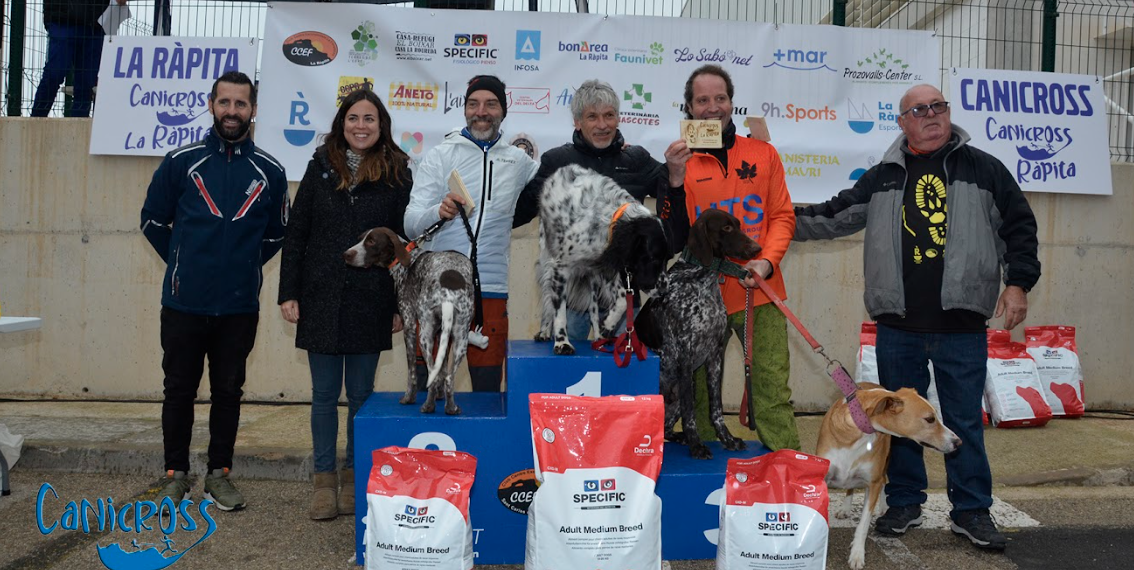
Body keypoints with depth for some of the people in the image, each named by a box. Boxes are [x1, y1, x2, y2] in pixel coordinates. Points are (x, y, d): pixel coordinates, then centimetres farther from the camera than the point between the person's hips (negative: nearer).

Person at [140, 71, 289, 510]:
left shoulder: (269, 172, 1)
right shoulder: (181, 162, 0)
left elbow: (277, 233, 13)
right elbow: (153, 221, 10)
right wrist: (184, 264, 12)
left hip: (240, 307, 1)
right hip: (184, 304, 0)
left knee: (228, 392, 10)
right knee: (179, 390, 9)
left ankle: (219, 474, 22)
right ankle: (175, 474, 23)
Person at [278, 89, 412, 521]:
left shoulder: (397, 173, 1)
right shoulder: (321, 167, 5)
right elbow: (296, 233, 6)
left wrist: (402, 304, -3)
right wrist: (288, 292, -1)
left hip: (370, 302, -1)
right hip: (322, 299, 1)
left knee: (361, 393, 9)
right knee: (324, 393, 8)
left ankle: (354, 475, 23)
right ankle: (324, 478, 20)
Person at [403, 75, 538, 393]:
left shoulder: (518, 161, 9)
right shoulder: (439, 156, 2)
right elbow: (411, 224, -6)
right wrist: (439, 212, -26)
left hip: (491, 290, 2)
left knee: (488, 386, 9)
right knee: (426, 383, 4)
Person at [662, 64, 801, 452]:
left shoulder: (763, 154, 7)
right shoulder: (681, 161, 2)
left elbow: (782, 216, 7)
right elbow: (675, 237, -4)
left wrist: (767, 262, -9)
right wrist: (675, 179, -16)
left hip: (761, 294, 1)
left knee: (773, 395, 0)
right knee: (702, 396, 9)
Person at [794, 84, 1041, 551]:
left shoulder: (982, 168, 6)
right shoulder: (883, 177, 10)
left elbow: (1018, 227, 6)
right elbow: (835, 217, 12)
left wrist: (1018, 283, -3)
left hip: (962, 325, -1)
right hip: (898, 325, 2)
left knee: (964, 420, 6)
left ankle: (972, 511, 20)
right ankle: (904, 503, 25)